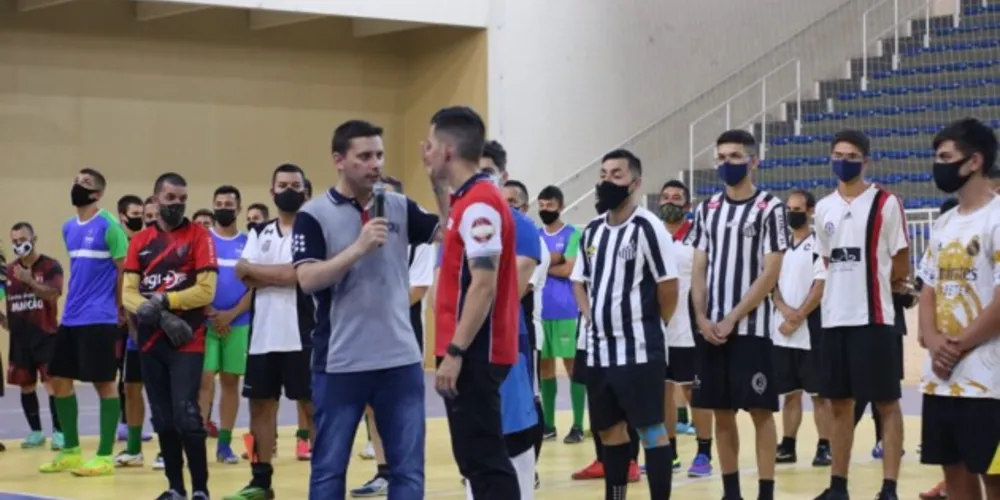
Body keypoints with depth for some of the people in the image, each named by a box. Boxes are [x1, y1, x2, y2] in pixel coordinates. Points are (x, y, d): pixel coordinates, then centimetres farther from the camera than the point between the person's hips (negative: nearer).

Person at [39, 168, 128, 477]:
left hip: (99, 319, -8)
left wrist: (118, 309, -5)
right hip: (71, 318, 8)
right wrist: (74, 304, 16)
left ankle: (105, 456, 3)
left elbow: (125, 270, -8)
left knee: (104, 383, -2)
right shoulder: (68, 228, 14)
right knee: (59, 380, 10)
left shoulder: (109, 225, -10)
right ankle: (71, 451, 21)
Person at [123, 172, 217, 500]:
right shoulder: (140, 241, 10)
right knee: (163, 418, 8)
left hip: (188, 340, -4)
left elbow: (206, 290, -9)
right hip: (150, 341, 5)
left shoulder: (198, 236, -2)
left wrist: (164, 301, -14)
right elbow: (128, 292, 4)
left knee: (186, 415, -12)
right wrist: (153, 312, -14)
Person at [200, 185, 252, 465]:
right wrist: (210, 313, -11)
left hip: (238, 323, 2)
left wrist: (230, 314, -10)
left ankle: (225, 443, 10)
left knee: (230, 381, 5)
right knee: (204, 379, -7)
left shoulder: (248, 243, 6)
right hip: (205, 321, -1)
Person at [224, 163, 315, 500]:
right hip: (263, 335, 5)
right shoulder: (259, 233, 13)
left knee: (312, 406, -1)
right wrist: (283, 275, -13)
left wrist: (255, 269, -4)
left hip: (302, 335, -5)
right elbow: (245, 277, 0)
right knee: (261, 404, 9)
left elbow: (301, 273, -16)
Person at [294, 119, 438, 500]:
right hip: (339, 364, -3)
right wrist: (359, 248, -22)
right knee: (329, 468, 6)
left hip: (401, 360, 4)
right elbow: (307, 279, -15)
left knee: (408, 469, 5)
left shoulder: (399, 207, 8)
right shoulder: (314, 215, -4)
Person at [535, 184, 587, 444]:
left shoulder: (573, 235, -3)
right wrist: (551, 260, -12)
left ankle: (578, 426, 0)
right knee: (544, 366, 8)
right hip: (540, 311, 5)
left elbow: (569, 269, -13)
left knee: (572, 365, -2)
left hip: (567, 312, -5)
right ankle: (548, 424, 15)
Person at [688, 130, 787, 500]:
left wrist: (732, 319, -13)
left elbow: (770, 275, -10)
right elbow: (699, 268, 11)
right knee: (721, 412, 8)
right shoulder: (708, 209, 11)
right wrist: (702, 318, -3)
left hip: (751, 328, -5)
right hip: (709, 329, 5)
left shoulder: (769, 208, -5)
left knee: (761, 411, -3)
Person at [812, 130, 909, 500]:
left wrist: (871, 286, 6)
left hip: (873, 317, -6)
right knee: (839, 403, 10)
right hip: (834, 318, 6)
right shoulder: (823, 208, 12)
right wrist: (843, 289, 10)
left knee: (886, 403, -1)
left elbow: (901, 267, -2)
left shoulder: (886, 203, -5)